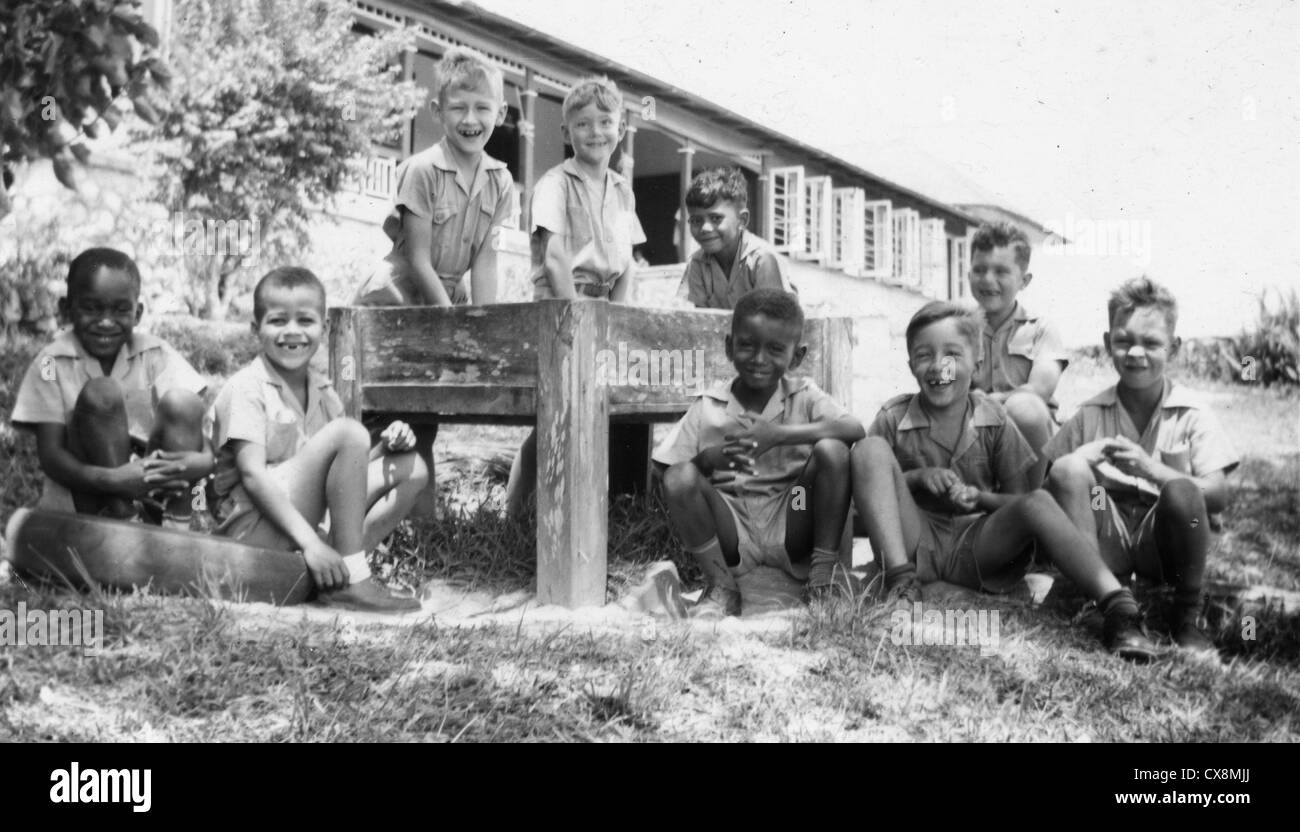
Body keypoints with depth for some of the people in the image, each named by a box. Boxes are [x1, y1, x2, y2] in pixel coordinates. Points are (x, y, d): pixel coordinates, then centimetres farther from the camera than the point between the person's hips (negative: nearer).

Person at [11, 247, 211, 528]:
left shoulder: (156, 355, -3)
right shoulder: (53, 363, -7)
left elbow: (194, 432, -8)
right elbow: (50, 456, -13)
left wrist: (201, 461, -33)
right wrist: (112, 479, -33)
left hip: (152, 498, 2)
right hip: (82, 498, -2)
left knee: (180, 402, -20)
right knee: (100, 393, -23)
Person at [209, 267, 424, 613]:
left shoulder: (322, 393, 14)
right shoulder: (246, 389, -9)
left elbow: (346, 470, 13)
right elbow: (252, 475, -19)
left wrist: (386, 446, -7)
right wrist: (309, 542, -26)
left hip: (297, 518, 8)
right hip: (251, 527, -8)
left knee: (411, 469, 2)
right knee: (348, 432, -23)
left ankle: (339, 569, -16)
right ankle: (349, 579, -22)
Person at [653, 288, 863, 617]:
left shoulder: (803, 396, 2)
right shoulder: (709, 407, 2)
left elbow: (855, 430, -17)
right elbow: (668, 471, -2)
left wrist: (778, 434, -26)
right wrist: (708, 459, -24)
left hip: (791, 527, -1)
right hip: (732, 532, 1)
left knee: (831, 450, -22)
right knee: (679, 477, -25)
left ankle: (824, 567, -6)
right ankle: (722, 585, -7)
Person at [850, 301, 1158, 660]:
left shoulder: (995, 421, 3)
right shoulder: (893, 419, 0)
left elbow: (1019, 498, 5)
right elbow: (867, 483, 2)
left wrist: (979, 497, -16)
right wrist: (915, 477, -14)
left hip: (977, 546, 0)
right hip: (914, 541, 0)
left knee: (1037, 501, -28)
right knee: (870, 448, -20)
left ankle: (1116, 604, -39)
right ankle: (900, 581, -30)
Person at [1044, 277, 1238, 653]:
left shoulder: (1192, 413, -2)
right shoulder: (1090, 414, 4)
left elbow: (1217, 496, -11)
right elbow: (1049, 482, 4)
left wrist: (1151, 468, -26)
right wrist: (1082, 460, -18)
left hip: (1163, 543, -1)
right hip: (1108, 541, 2)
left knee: (1180, 489, -32)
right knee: (1067, 469, -21)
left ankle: (1186, 620, -10)